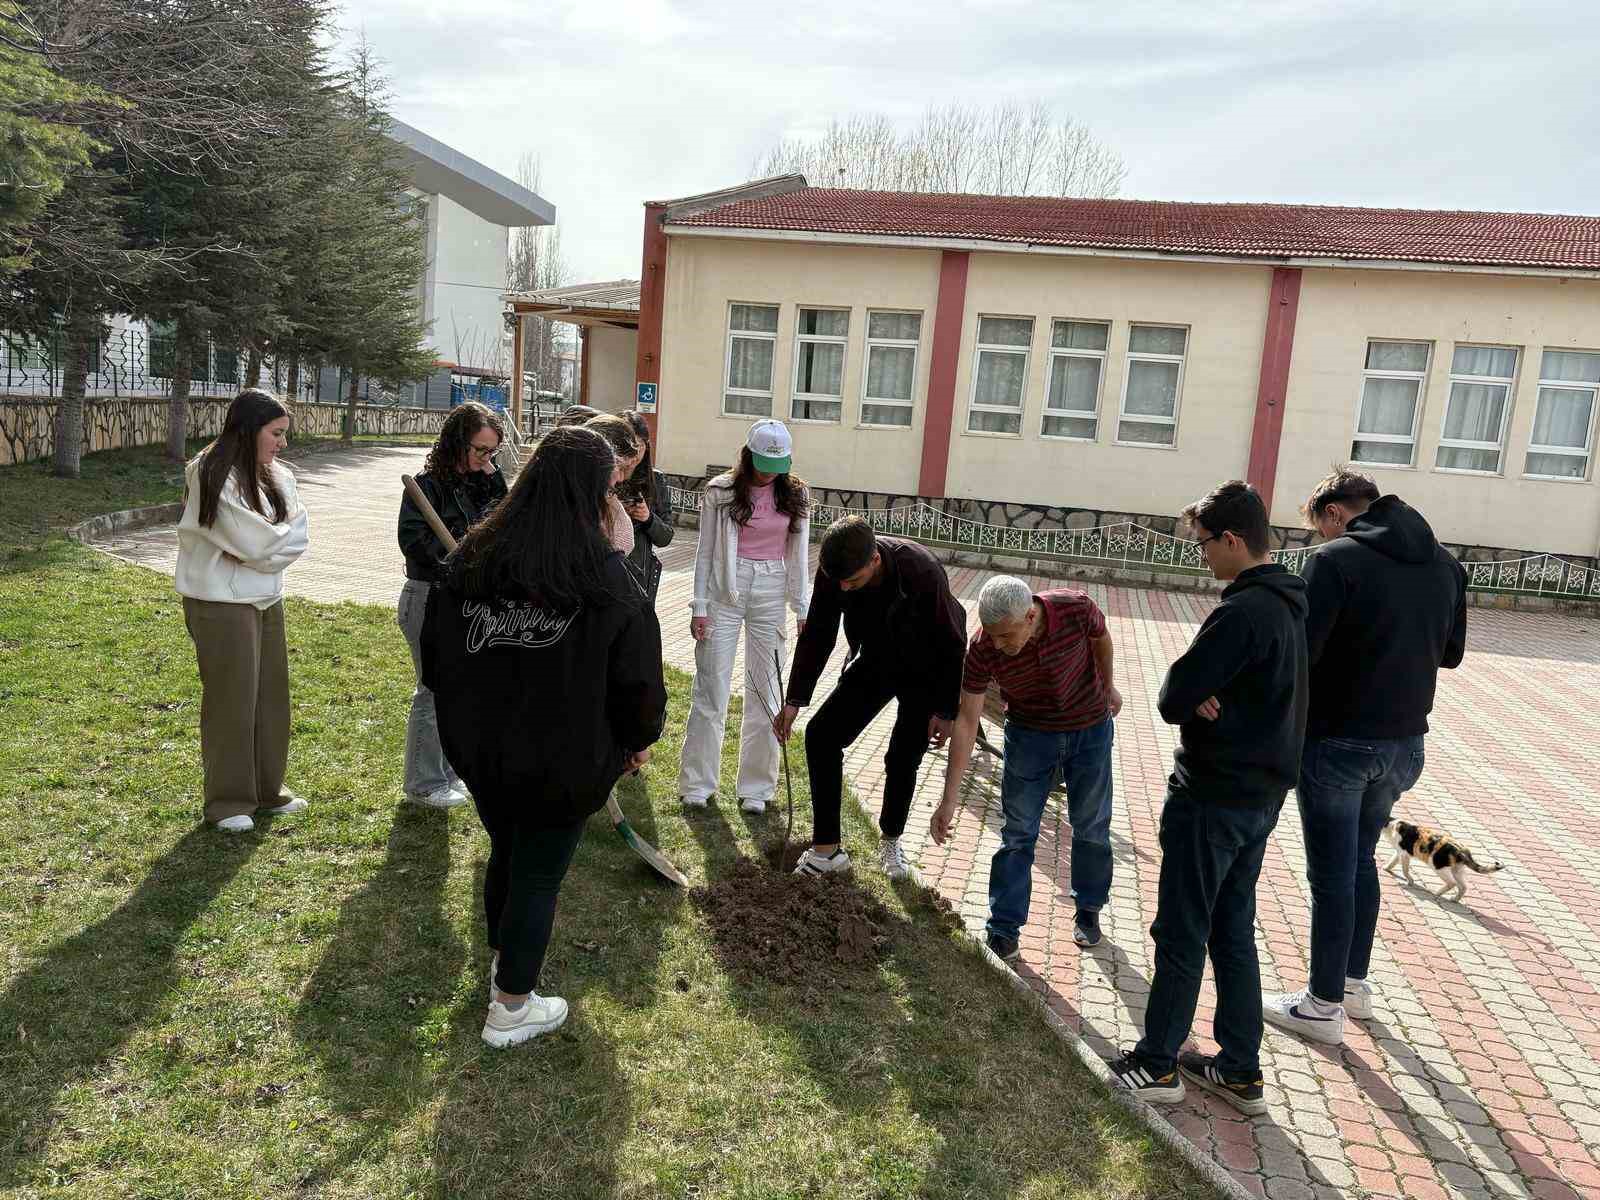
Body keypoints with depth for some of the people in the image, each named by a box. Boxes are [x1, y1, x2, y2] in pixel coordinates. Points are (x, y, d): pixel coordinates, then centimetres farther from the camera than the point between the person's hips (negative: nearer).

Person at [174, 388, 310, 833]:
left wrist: (263, 543, -15)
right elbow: (255, 543, -20)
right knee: (231, 699, 1)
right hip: (223, 604, -7)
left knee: (271, 695, 12)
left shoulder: (277, 476, 7)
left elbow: (297, 540, -1)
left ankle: (267, 788, 26)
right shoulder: (212, 476, -15)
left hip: (266, 598, 7)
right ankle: (228, 800, 13)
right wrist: (281, 531, -3)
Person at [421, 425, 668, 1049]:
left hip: (478, 746, 5)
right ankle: (510, 1009, 26)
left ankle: (504, 962, 48)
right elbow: (637, 674, -12)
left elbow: (435, 652, 3)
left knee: (505, 852, 26)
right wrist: (640, 737, 7)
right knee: (539, 875, 11)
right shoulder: (605, 579, -18)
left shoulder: (472, 556, -5)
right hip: (562, 760, -5)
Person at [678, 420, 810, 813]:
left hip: (771, 595, 2)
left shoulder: (795, 495, 4)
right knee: (710, 691, 1)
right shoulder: (721, 492, -3)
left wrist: (803, 609, 4)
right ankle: (697, 784, 13)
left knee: (765, 692, 6)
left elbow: (798, 556, 8)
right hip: (725, 593, -2)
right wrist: (699, 607, -3)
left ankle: (755, 787, 16)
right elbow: (705, 551, 0)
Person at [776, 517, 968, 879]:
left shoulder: (922, 572, -36)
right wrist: (795, 700, -8)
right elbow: (817, 635, -9)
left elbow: (952, 644, -22)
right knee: (820, 734, -7)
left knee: (902, 759, -6)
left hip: (924, 673, -4)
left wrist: (946, 710, -15)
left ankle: (891, 841, 23)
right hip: (873, 663, 4)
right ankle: (826, 848, 2)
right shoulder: (834, 570, -24)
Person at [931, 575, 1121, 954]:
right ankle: (1003, 929, 11)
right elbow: (966, 722, -23)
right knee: (1017, 834, 0)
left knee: (1092, 827, 13)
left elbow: (1101, 639, -4)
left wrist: (1109, 687, 13)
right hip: (1029, 734, 0)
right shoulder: (982, 650, -29)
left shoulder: (1077, 609, -30)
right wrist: (950, 799, -23)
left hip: (1090, 729, 1)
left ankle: (1088, 908, 35)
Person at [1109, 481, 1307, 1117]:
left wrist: (1193, 698, -3)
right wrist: (1206, 697, -9)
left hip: (1212, 800, -9)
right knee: (1234, 933, 17)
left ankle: (1157, 1063, 18)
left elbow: (1174, 699, -24)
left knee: (1182, 934, 5)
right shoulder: (1288, 605, 10)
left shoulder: (1242, 612, -22)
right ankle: (1241, 1070, 27)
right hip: (1261, 796, 9)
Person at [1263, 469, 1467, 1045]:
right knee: (1360, 861, 23)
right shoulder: (1444, 563, 5)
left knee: (1332, 874, 5)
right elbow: (1450, 652, 15)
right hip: (1405, 743, 7)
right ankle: (1354, 982, 35)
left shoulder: (1337, 560, -16)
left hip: (1338, 742, -6)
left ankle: (1324, 1006, 17)